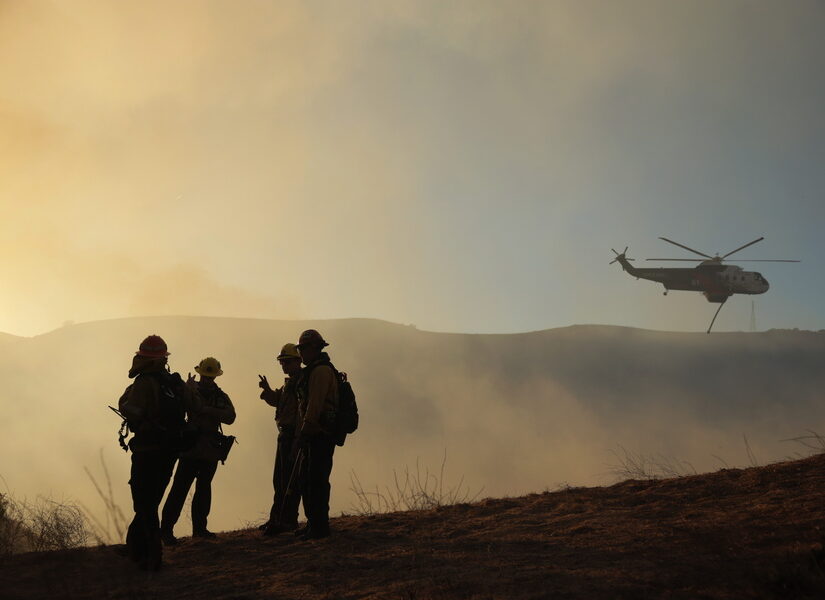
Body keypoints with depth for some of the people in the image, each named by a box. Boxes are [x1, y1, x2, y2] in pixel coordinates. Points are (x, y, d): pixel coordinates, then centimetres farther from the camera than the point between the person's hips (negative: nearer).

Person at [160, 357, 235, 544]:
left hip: (210, 450, 4)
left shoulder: (221, 396, 11)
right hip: (191, 448, -4)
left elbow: (230, 417, -8)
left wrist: (206, 410, -18)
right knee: (180, 488, -9)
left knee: (204, 488, 11)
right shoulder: (190, 390, 3)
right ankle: (166, 529, -8)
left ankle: (199, 528, 20)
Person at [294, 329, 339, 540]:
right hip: (314, 436, 11)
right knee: (306, 480, 15)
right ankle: (313, 523, 23)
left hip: (320, 435, -11)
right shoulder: (315, 370, 22)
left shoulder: (321, 370, -14)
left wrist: (305, 429, -20)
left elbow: (315, 403, -21)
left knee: (317, 481, -9)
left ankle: (319, 527, -7)